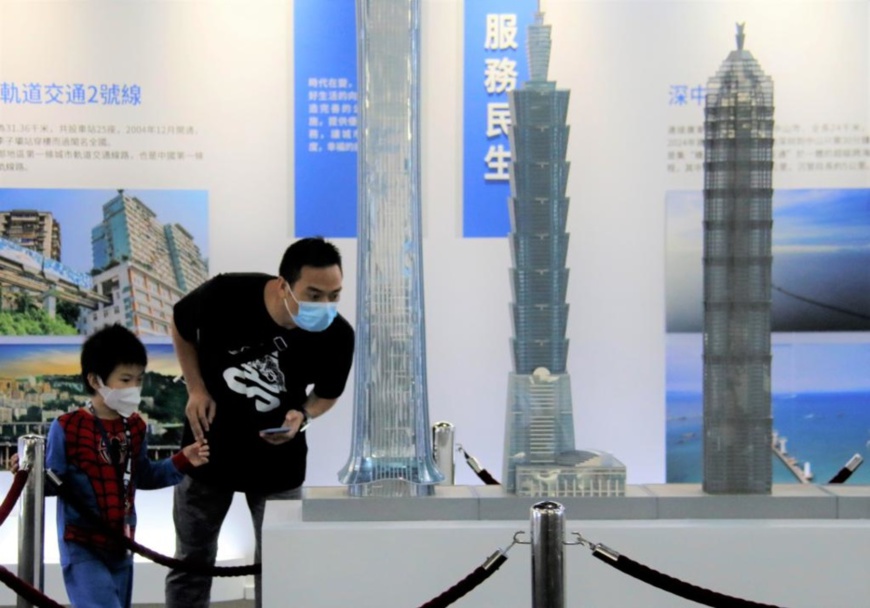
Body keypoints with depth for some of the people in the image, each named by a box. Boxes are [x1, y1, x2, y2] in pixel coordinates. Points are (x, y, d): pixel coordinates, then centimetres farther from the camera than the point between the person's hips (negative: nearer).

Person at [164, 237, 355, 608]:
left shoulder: (336, 336, -22)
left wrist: (303, 415, -21)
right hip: (208, 445, 0)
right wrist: (196, 388, -11)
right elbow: (180, 325, -1)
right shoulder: (225, 295, -26)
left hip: (278, 460, 0)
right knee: (192, 562, 11)